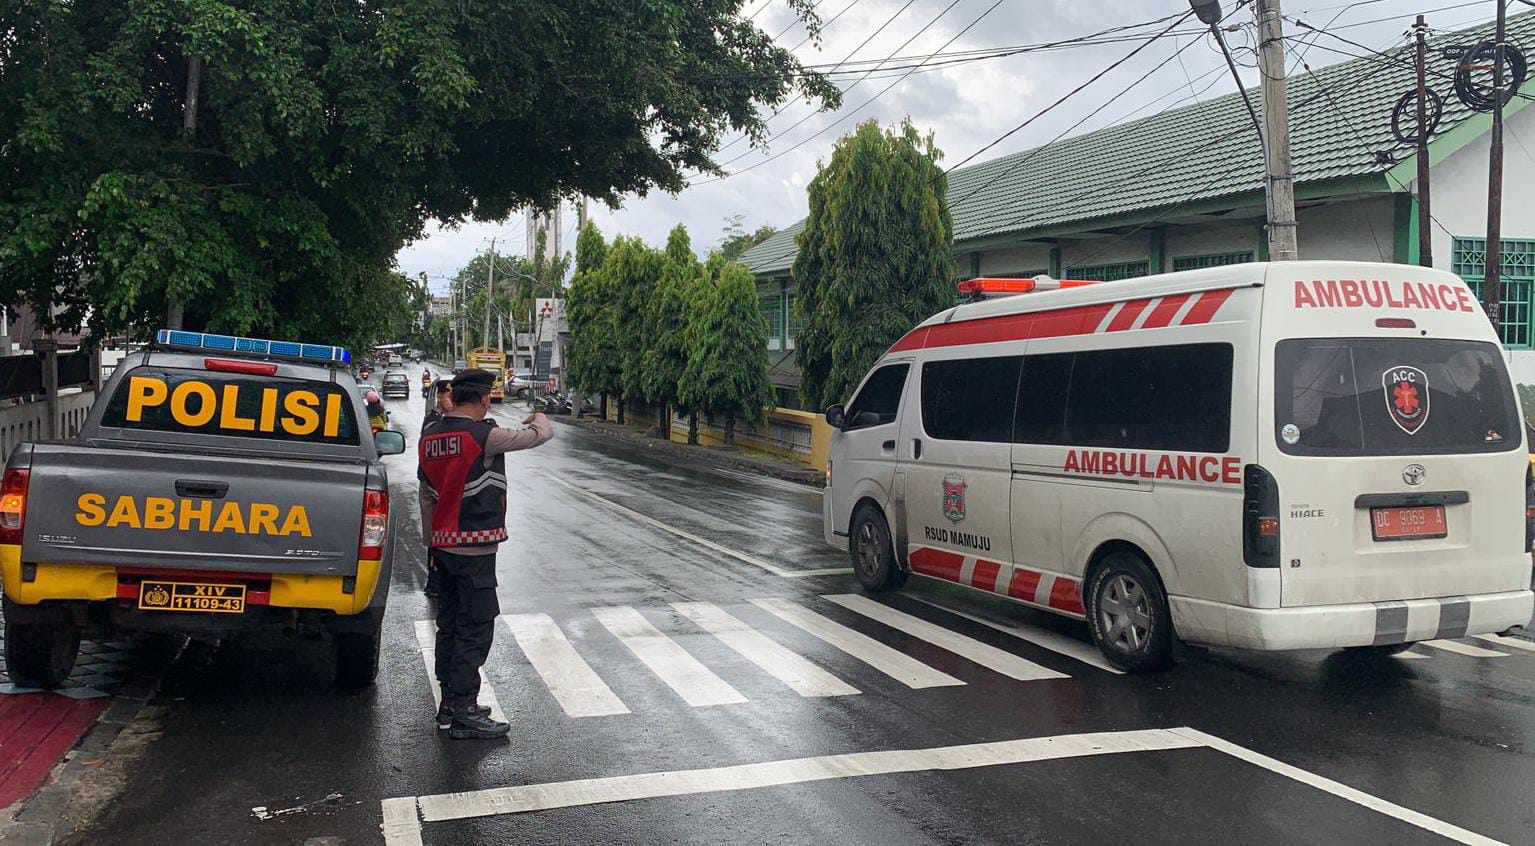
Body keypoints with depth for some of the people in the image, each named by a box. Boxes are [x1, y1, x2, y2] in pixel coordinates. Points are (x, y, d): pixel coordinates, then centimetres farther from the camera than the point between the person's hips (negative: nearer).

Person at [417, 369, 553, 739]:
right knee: (475, 628, -3)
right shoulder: (483, 435, -16)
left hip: (444, 543, 8)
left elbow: (427, 495, 16)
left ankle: (450, 702, 25)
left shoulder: (430, 437, 9)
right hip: (475, 546, -8)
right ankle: (464, 714, 1)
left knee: (449, 623, 16)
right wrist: (539, 419, 15)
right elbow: (539, 435, -9)